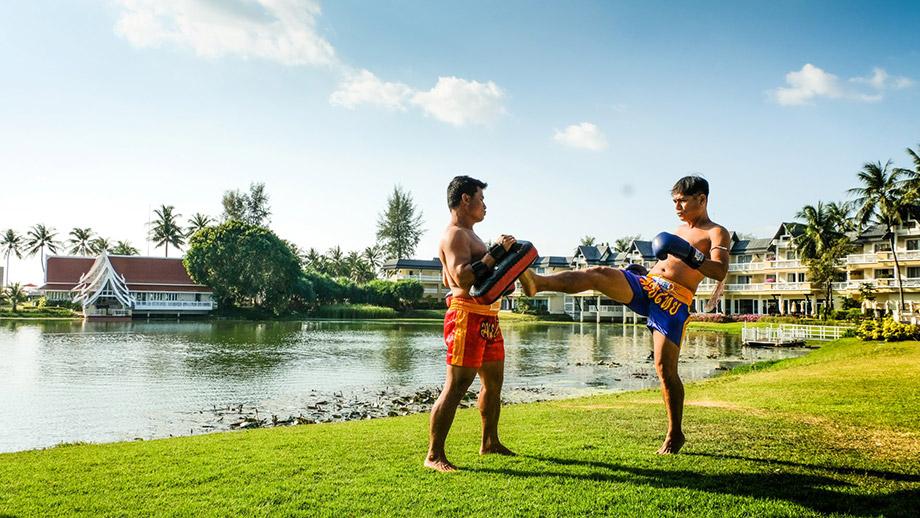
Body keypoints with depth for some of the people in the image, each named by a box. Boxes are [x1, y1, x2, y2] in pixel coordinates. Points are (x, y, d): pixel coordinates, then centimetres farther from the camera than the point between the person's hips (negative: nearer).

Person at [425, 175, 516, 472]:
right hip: (467, 317, -11)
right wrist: (495, 253, -21)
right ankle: (434, 455, -4)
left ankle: (490, 442, 33)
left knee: (494, 382, 18)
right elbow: (462, 277, -26)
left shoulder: (469, 235, 21)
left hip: (488, 319, 11)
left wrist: (496, 264, 24)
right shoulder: (455, 234, -12)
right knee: (456, 387, -10)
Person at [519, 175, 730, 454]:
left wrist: (690, 256, -28)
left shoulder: (717, 233, 3)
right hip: (645, 284, 6)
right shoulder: (680, 229, 26)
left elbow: (720, 272, -14)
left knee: (665, 368, -8)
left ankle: (675, 434, 9)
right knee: (599, 273, -20)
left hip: (674, 300, -6)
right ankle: (537, 282, -39)